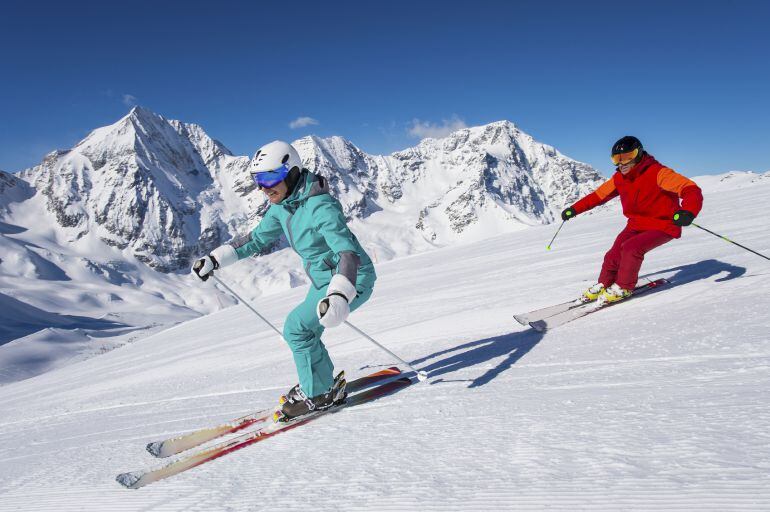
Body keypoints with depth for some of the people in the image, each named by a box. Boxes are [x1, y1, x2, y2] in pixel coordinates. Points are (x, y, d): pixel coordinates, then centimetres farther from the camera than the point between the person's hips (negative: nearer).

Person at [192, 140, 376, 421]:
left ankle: (318, 394, 3)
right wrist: (215, 259, 10)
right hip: (324, 280, 9)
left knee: (297, 327, -13)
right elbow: (257, 238, 14)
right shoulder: (281, 206, 0)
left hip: (352, 280, -9)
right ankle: (324, 383, 31)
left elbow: (348, 252, -38)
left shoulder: (320, 207, -28)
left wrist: (339, 295, -54)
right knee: (305, 331, 11)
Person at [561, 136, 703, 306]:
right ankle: (604, 285, 16)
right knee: (614, 255, -10)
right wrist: (574, 209, 7)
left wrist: (688, 212, -52)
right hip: (636, 225, 6)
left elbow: (691, 190, -31)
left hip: (663, 226, -6)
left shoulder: (657, 173, -22)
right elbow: (598, 195, 13)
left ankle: (623, 288, -5)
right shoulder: (619, 178, -1)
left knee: (631, 248, -27)